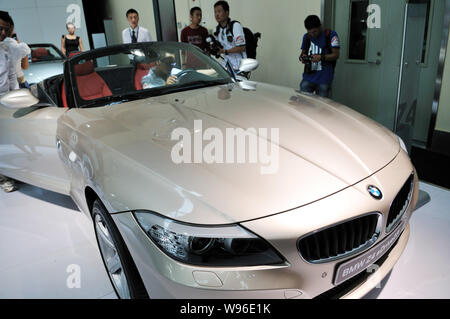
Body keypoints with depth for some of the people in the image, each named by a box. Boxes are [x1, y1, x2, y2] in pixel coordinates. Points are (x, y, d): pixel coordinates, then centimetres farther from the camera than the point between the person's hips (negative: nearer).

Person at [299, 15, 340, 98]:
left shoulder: (331, 35, -3)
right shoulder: (306, 37, 11)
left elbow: (336, 55, -6)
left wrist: (321, 57, -21)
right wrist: (302, 57, -5)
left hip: (324, 79, -3)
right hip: (308, 77, 4)